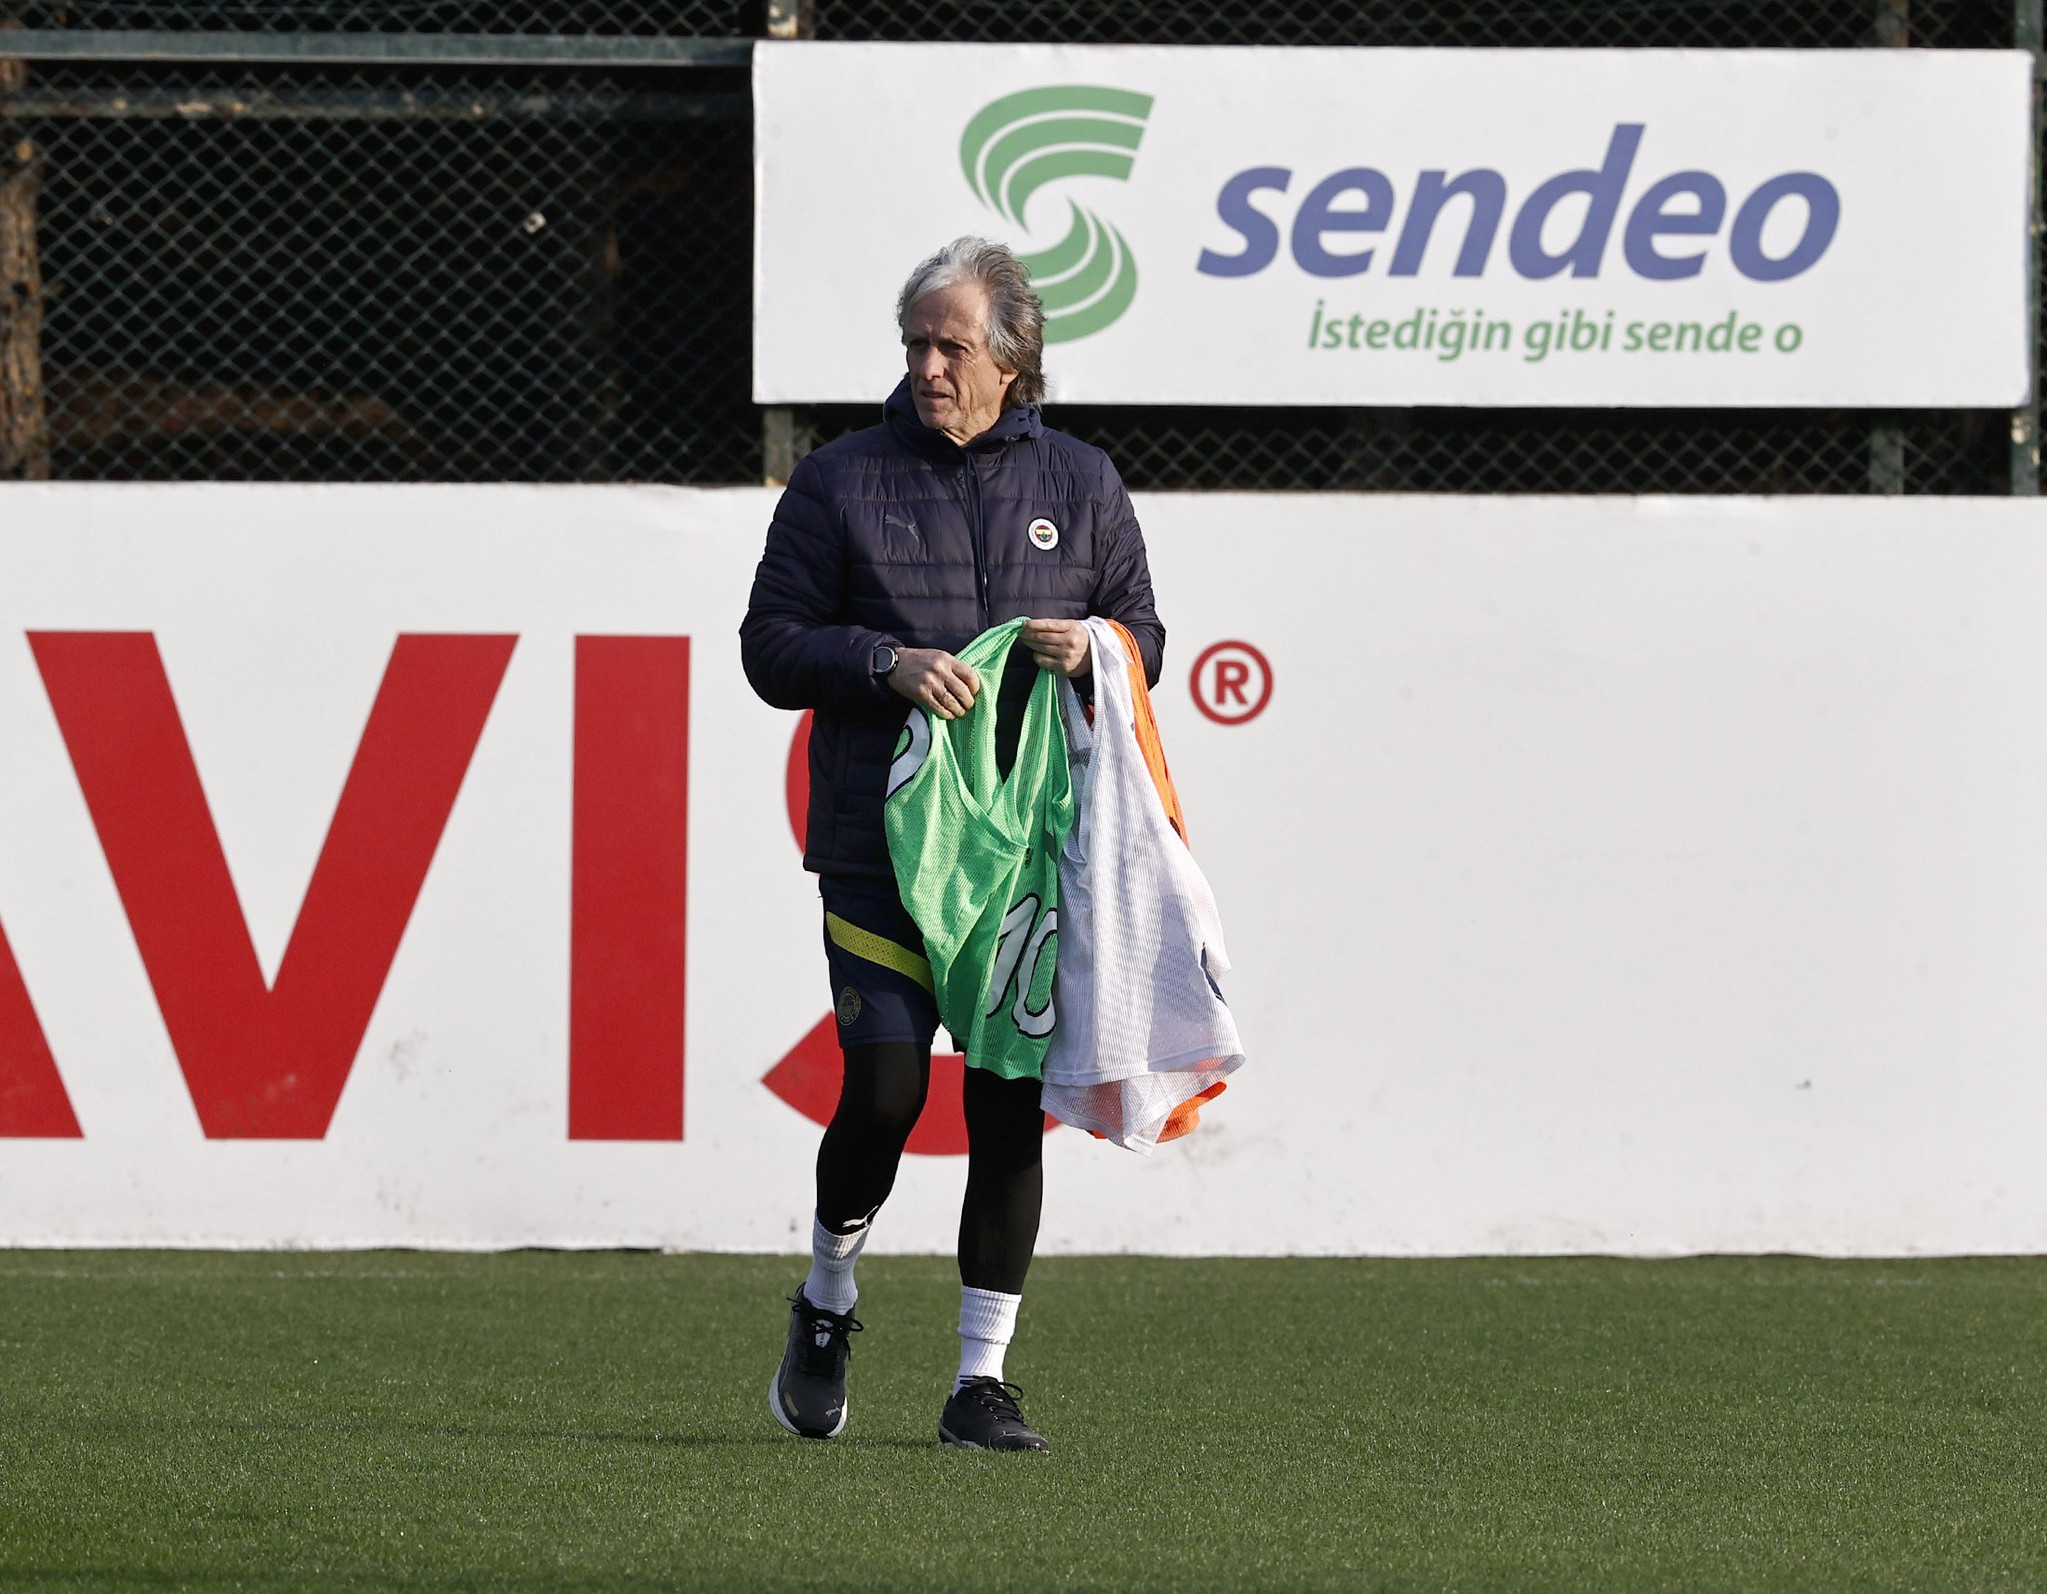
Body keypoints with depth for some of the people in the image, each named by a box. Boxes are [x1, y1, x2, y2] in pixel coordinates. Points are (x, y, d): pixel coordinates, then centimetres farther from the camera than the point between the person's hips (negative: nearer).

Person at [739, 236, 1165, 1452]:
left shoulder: (1081, 485, 11)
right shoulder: (842, 484, 4)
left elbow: (1145, 637, 17)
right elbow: (772, 646, 3)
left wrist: (1095, 648, -7)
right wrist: (888, 664, -15)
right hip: (880, 846, -2)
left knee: (1011, 1109, 0)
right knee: (884, 1091, -12)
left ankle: (983, 1380, 7)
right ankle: (828, 1300, 16)